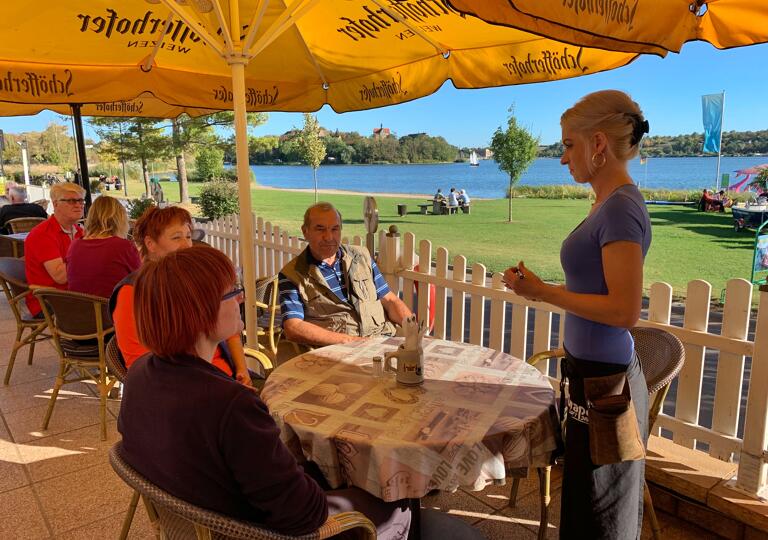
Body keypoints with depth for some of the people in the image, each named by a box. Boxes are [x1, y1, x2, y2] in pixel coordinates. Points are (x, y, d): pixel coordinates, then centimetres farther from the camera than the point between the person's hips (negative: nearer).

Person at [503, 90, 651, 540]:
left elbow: (625, 310, -25)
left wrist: (543, 293, -19)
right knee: (592, 502, 24)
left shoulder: (621, 208, -20)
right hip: (600, 374, 9)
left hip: (604, 382, -9)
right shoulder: (612, 203, 8)